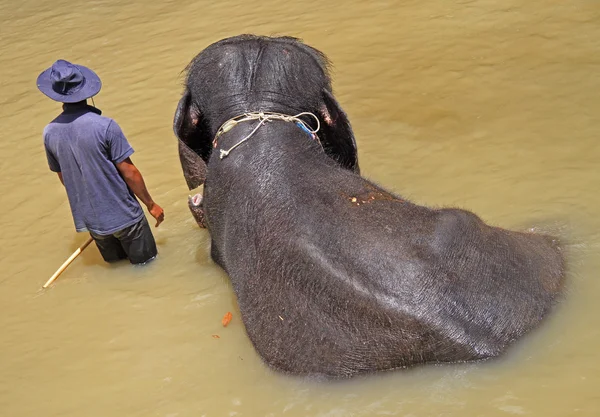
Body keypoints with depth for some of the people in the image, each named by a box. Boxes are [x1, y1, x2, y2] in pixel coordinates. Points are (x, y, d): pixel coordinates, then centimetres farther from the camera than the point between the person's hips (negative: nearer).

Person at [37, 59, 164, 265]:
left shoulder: (49, 133, -5)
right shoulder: (105, 126, -21)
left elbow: (63, 178, 8)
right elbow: (129, 173, -17)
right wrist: (151, 204, -2)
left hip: (90, 218, 5)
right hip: (122, 215, -5)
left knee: (114, 261, 25)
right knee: (145, 260, 13)